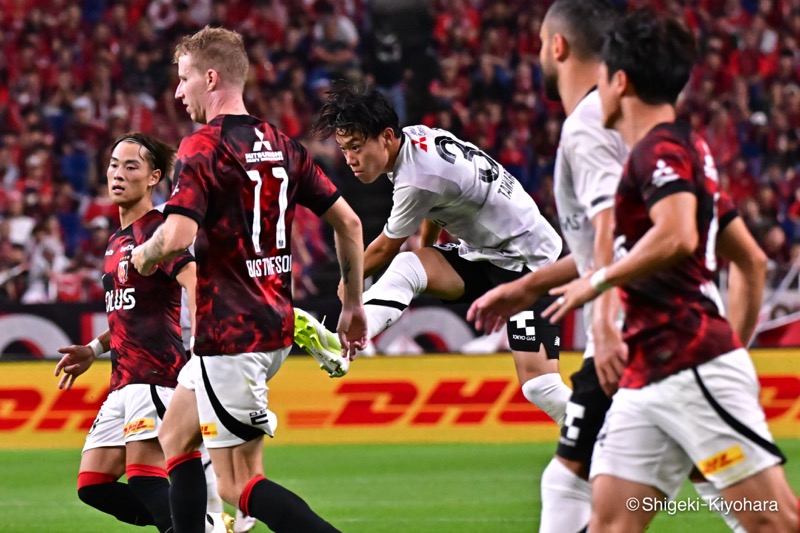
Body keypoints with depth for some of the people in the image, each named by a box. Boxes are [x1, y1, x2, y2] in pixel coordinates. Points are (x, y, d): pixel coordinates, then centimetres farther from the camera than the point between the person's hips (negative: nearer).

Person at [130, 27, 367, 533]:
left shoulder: (202, 148, -13)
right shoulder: (283, 145, 9)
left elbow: (178, 235, -26)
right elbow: (348, 221, 11)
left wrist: (144, 254, -4)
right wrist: (354, 305, 19)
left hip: (230, 334, -8)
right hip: (276, 326, 8)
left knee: (240, 484, -5)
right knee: (175, 435, 23)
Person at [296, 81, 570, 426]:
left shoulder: (416, 181, -26)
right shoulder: (415, 136, -2)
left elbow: (385, 249, -7)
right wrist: (426, 248, 35)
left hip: (527, 260, -9)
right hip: (482, 254, 9)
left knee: (539, 385, -19)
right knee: (407, 265, -19)